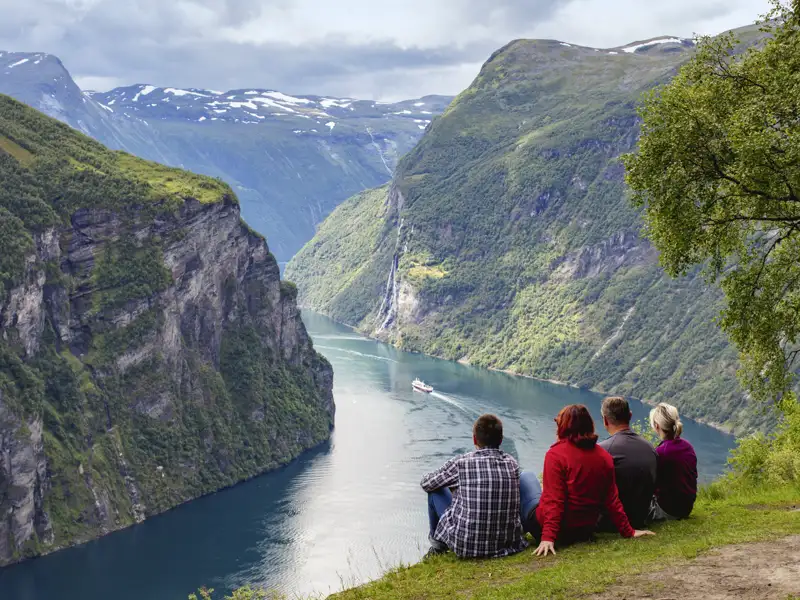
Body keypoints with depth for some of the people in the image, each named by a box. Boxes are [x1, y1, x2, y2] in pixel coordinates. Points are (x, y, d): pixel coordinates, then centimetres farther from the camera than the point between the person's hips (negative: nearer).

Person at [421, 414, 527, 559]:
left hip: (466, 546, -4)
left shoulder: (461, 462, -11)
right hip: (508, 542, 4)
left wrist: (454, 482, 26)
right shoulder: (512, 463, 0)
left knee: (436, 490, 15)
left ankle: (438, 545, 33)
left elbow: (426, 483, 5)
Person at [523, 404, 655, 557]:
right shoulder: (605, 457, 0)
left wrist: (548, 537, -24)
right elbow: (612, 500, 2)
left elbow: (553, 500, -22)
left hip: (560, 531, -6)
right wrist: (628, 531, 11)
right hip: (586, 531, 6)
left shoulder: (555, 454, -17)